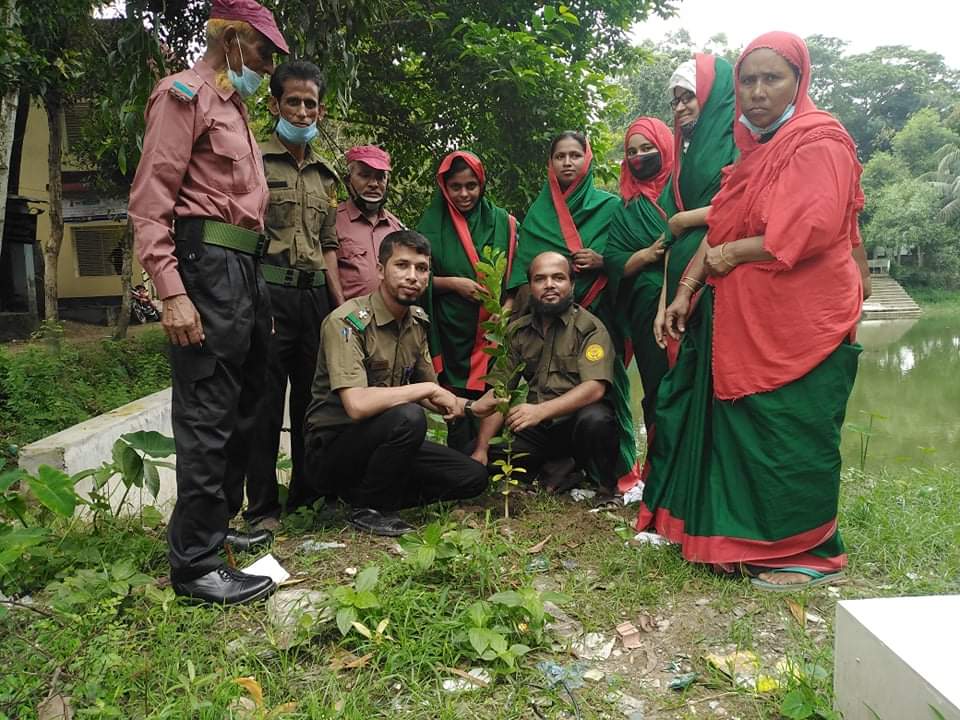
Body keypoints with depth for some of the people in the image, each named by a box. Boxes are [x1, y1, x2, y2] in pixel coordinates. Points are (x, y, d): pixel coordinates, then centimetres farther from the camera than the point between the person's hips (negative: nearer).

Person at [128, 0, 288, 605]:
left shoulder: (235, 108, 23)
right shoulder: (185, 94, -4)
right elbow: (150, 200, -13)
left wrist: (258, 290, 18)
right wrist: (171, 293, -22)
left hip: (246, 268, 10)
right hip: (208, 265, -10)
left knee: (241, 409, 15)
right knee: (207, 416, -7)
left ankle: (213, 525, 29)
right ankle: (195, 564, 2)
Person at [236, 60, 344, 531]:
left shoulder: (326, 175, 18)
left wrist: (343, 307, 11)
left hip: (315, 295, 6)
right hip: (270, 292, -5)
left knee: (312, 399, 10)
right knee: (265, 402, -2)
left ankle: (305, 497, 23)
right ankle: (261, 508, 9)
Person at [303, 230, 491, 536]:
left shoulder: (418, 321, 3)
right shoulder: (347, 321, -21)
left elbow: (428, 395, 13)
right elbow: (357, 405, -33)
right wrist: (430, 388, -25)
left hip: (384, 439, 8)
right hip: (333, 446, -7)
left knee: (473, 476, -1)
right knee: (408, 417, -34)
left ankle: (365, 491, 5)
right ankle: (368, 510, -11)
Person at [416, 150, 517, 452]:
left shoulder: (502, 222, 8)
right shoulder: (432, 225, 6)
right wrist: (453, 283, -11)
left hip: (494, 333, 1)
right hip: (452, 334, -1)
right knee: (459, 413, -1)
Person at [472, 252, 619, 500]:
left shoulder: (590, 327, -8)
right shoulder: (517, 331, 6)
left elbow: (595, 388, -22)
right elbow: (498, 393, 3)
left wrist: (541, 410, -35)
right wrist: (481, 448, -8)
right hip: (536, 428, 5)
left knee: (594, 419, -38)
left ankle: (606, 489, -8)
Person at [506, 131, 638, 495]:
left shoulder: (609, 206, 7)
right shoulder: (538, 212, 13)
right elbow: (523, 270, 10)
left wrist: (602, 261, -12)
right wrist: (522, 309, -1)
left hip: (599, 312, -2)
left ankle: (619, 467, 7)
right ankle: (559, 468, 9)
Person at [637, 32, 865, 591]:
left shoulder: (820, 144, -9)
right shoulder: (755, 148, 17)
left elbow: (811, 232, -22)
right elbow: (720, 231, 14)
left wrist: (733, 254, -11)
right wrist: (686, 292, 6)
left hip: (799, 320, -8)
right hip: (743, 318, 8)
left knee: (790, 436, -1)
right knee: (739, 429, 11)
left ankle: (810, 552, 15)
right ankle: (751, 537, 26)